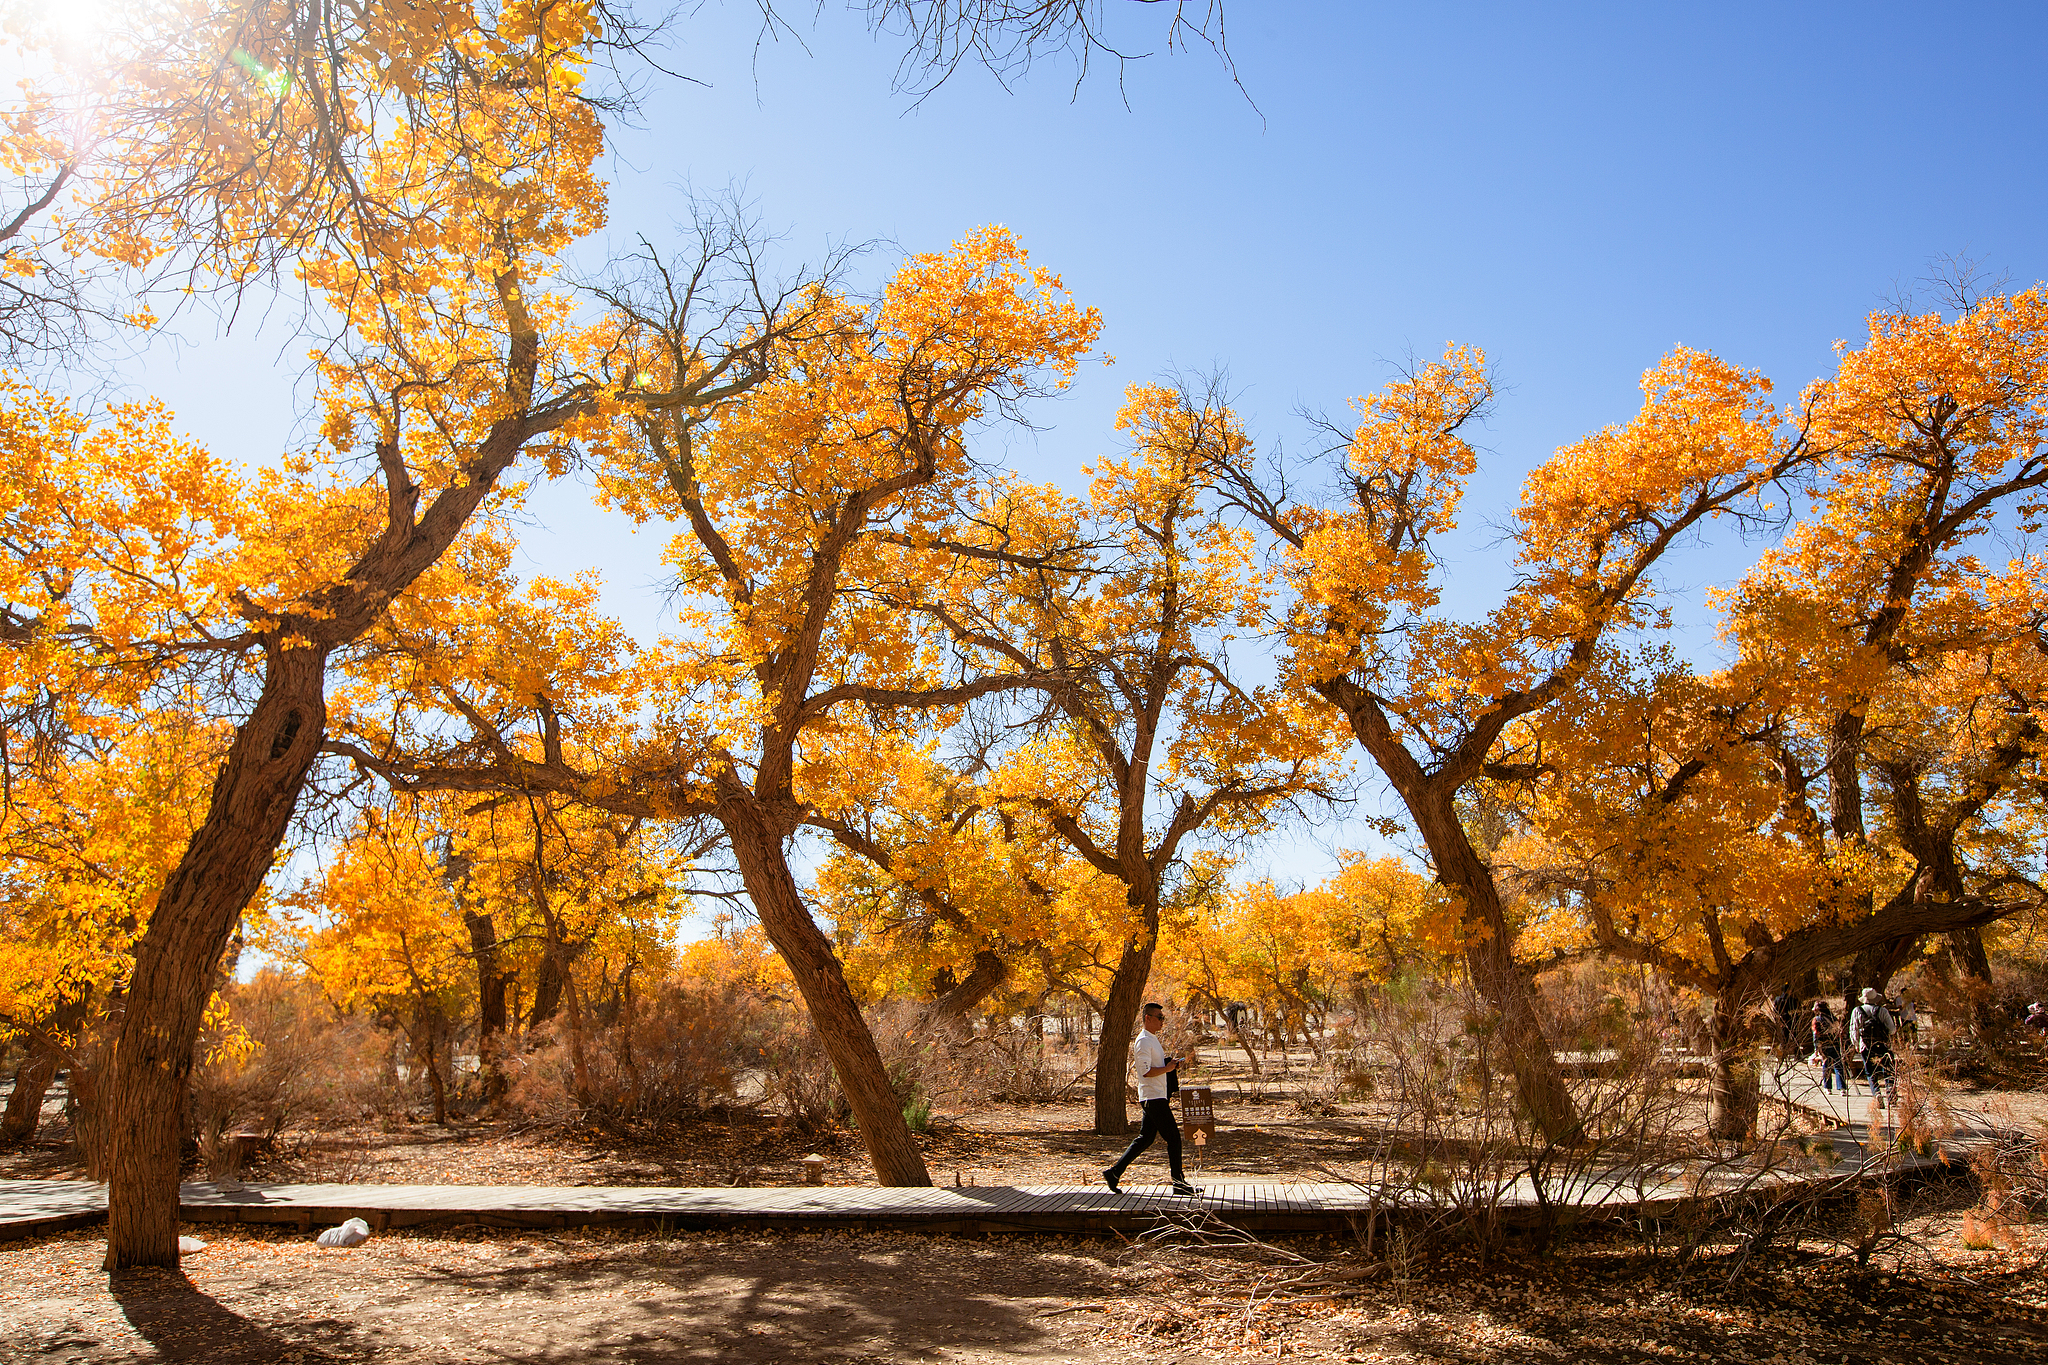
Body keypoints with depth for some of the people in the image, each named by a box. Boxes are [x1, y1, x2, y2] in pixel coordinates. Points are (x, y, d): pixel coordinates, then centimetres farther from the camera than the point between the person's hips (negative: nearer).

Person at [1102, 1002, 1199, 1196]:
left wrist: (1171, 1064, 10)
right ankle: (1179, 1184, 2)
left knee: (1145, 1139, 10)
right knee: (1173, 1137, -5)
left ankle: (1114, 1172, 12)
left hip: (1157, 1097, 10)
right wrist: (1167, 1068, -15)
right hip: (1153, 1097, -10)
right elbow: (1146, 1071, -22)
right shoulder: (1143, 1041, -14)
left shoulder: (1153, 1040, 18)